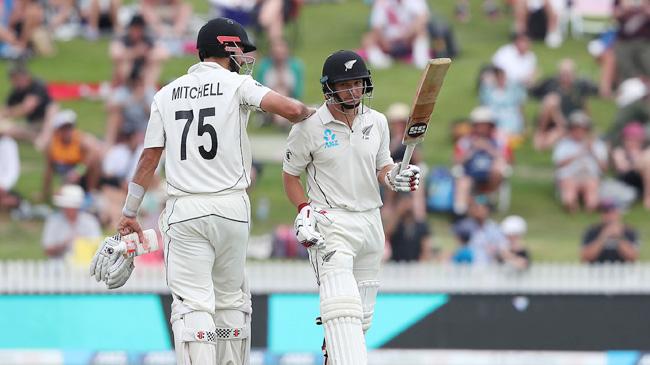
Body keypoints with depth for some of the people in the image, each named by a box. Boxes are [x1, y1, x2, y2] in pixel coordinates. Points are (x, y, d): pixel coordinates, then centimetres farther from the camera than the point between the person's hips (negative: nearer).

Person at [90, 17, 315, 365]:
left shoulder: (167, 94, 9)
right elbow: (291, 109, -15)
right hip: (232, 206, -1)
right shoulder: (236, 84, 0)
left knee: (192, 303, -7)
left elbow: (149, 158, 9)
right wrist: (312, 113, 9)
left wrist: (129, 214, 14)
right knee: (231, 299, 15)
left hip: (184, 211, 1)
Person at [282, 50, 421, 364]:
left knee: (362, 315, 12)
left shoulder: (377, 122, 7)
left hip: (370, 222, 6)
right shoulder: (308, 127, -7)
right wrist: (304, 210, -11)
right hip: (330, 224, -6)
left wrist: (395, 178, -7)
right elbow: (290, 175, 3)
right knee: (344, 308, -23)